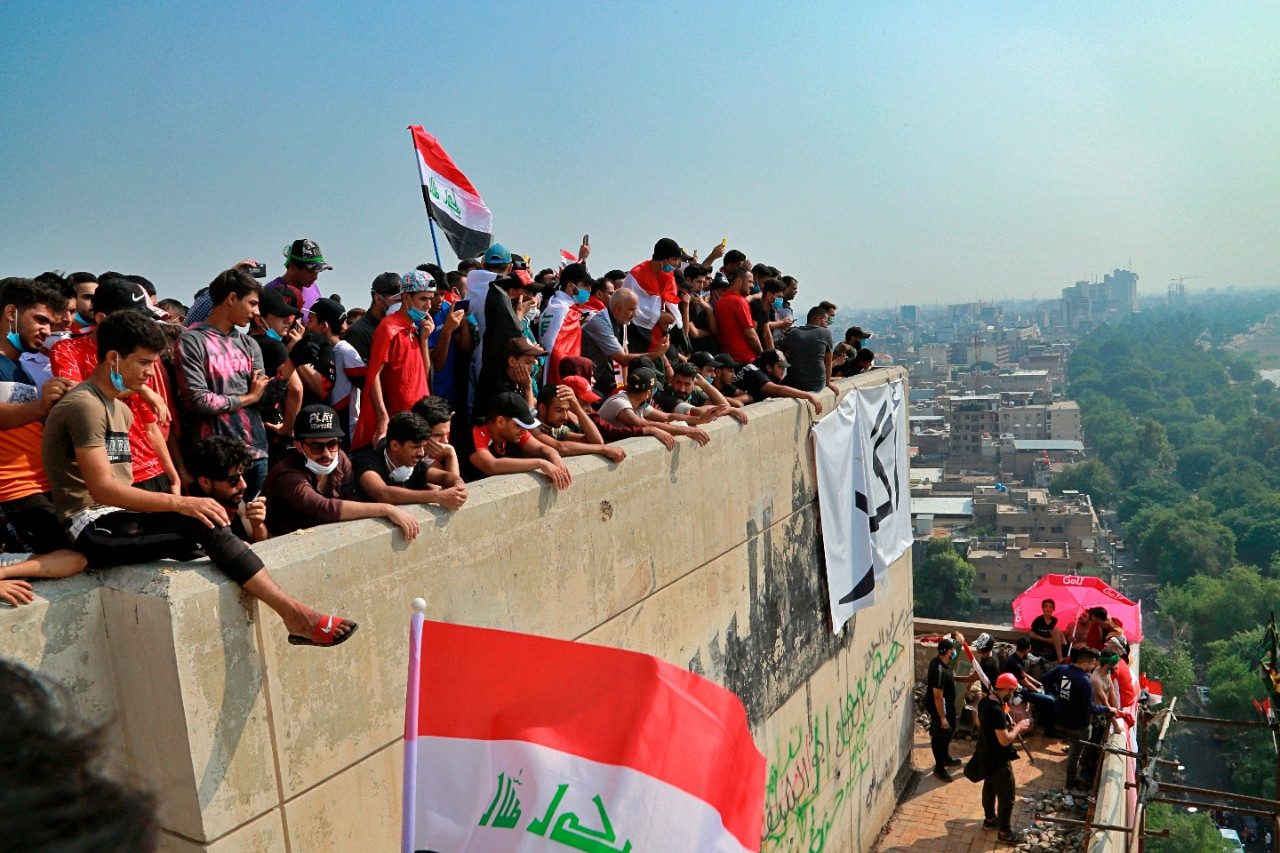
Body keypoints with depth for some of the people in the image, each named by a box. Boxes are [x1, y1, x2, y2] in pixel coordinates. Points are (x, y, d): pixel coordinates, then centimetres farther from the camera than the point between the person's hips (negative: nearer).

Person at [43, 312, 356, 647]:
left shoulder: (119, 408, 20)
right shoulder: (84, 405, -11)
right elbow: (102, 489, -21)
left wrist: (176, 502, 3)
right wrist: (179, 502, -26)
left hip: (115, 519, 9)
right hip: (91, 528, -9)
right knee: (203, 524, -26)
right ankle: (293, 613, -26)